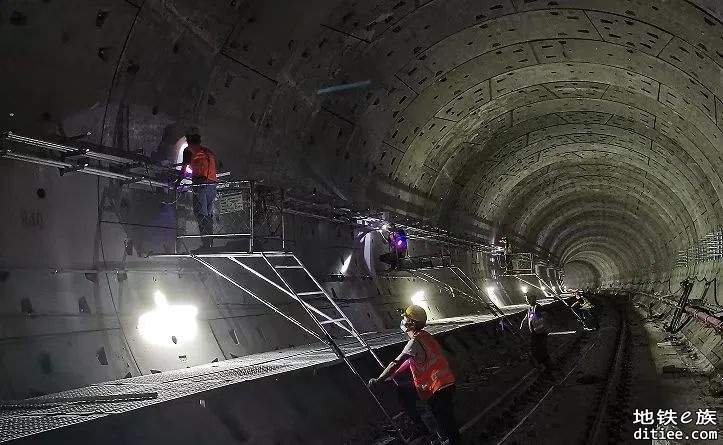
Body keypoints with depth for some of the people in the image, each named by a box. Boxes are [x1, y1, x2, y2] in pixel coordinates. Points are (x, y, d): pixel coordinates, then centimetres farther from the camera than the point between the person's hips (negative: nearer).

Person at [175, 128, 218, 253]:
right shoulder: (209, 151, 22)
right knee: (209, 214, 12)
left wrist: (178, 182, 15)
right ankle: (211, 243, 10)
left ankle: (206, 243, -17)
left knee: (200, 214, -8)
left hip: (201, 184, -6)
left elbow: (183, 169, 3)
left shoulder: (189, 151, 5)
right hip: (213, 184, 6)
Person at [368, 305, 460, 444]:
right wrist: (391, 375, 23)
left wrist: (378, 380, -17)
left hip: (438, 389, -10)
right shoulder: (425, 336, 13)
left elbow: (396, 363, -21)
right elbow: (409, 361, 21)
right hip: (447, 384, 10)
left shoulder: (415, 342, -16)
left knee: (446, 426, -2)